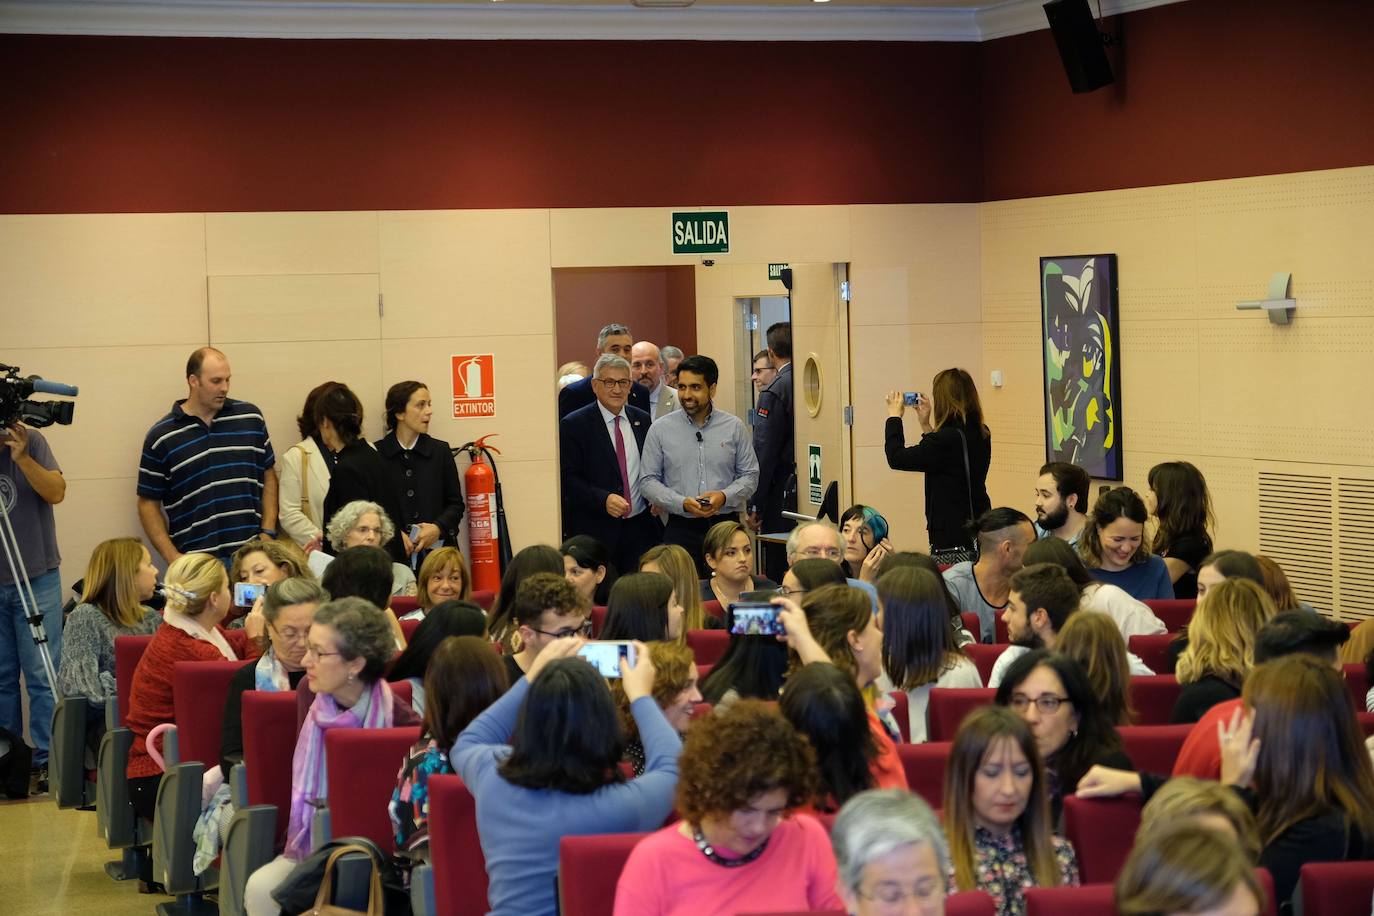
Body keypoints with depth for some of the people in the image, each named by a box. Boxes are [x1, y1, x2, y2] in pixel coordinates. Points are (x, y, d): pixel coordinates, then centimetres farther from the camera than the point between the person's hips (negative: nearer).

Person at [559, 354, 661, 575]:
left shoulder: (643, 421, 12)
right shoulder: (574, 425, -2)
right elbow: (568, 479, -8)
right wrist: (603, 500, -20)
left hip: (641, 529, 4)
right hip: (596, 532, -4)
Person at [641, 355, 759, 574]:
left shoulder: (734, 427, 5)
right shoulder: (660, 430, 4)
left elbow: (750, 476, 7)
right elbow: (648, 480, 2)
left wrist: (724, 496, -11)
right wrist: (683, 503, -12)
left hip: (726, 524, 0)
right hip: (681, 529, 0)